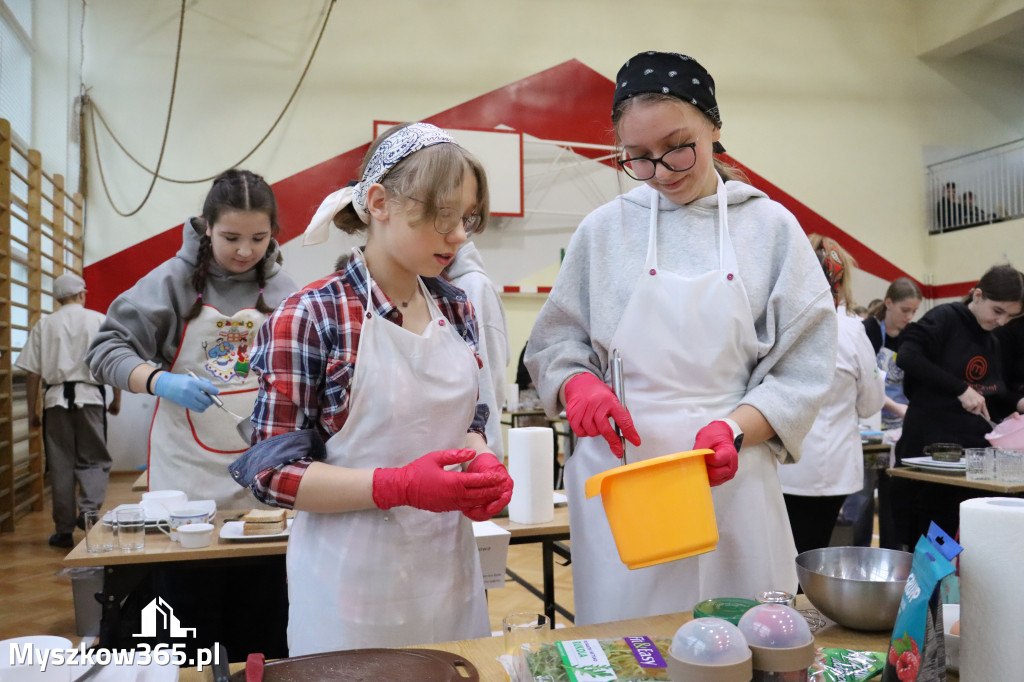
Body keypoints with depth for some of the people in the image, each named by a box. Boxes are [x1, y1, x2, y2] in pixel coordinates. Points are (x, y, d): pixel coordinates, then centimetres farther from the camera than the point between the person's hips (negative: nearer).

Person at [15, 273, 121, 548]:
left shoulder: (44, 325, 5)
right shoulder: (100, 321, 2)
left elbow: (32, 373, 3)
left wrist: (32, 411, 10)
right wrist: (117, 399, 11)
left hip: (56, 398, 1)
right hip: (89, 395, -1)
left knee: (61, 465, 7)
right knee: (94, 459, 8)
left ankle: (64, 530, 12)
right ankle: (88, 509, -15)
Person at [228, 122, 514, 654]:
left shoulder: (456, 309, 2)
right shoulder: (309, 318, -15)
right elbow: (273, 471, -14)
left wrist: (482, 464, -8)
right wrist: (400, 485, -25)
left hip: (450, 565, 6)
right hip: (357, 578, -5)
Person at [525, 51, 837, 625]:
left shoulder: (771, 227, 3)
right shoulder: (604, 230, 5)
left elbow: (804, 369, 1)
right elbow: (552, 345, 9)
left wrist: (735, 428, -15)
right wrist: (578, 384, -12)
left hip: (728, 477, 0)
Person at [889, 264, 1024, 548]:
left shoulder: (993, 344, 15)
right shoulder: (945, 319, -7)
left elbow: (990, 398, 21)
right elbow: (908, 357, -23)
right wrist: (960, 389, -25)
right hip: (925, 447, -7)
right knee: (905, 538, -1)